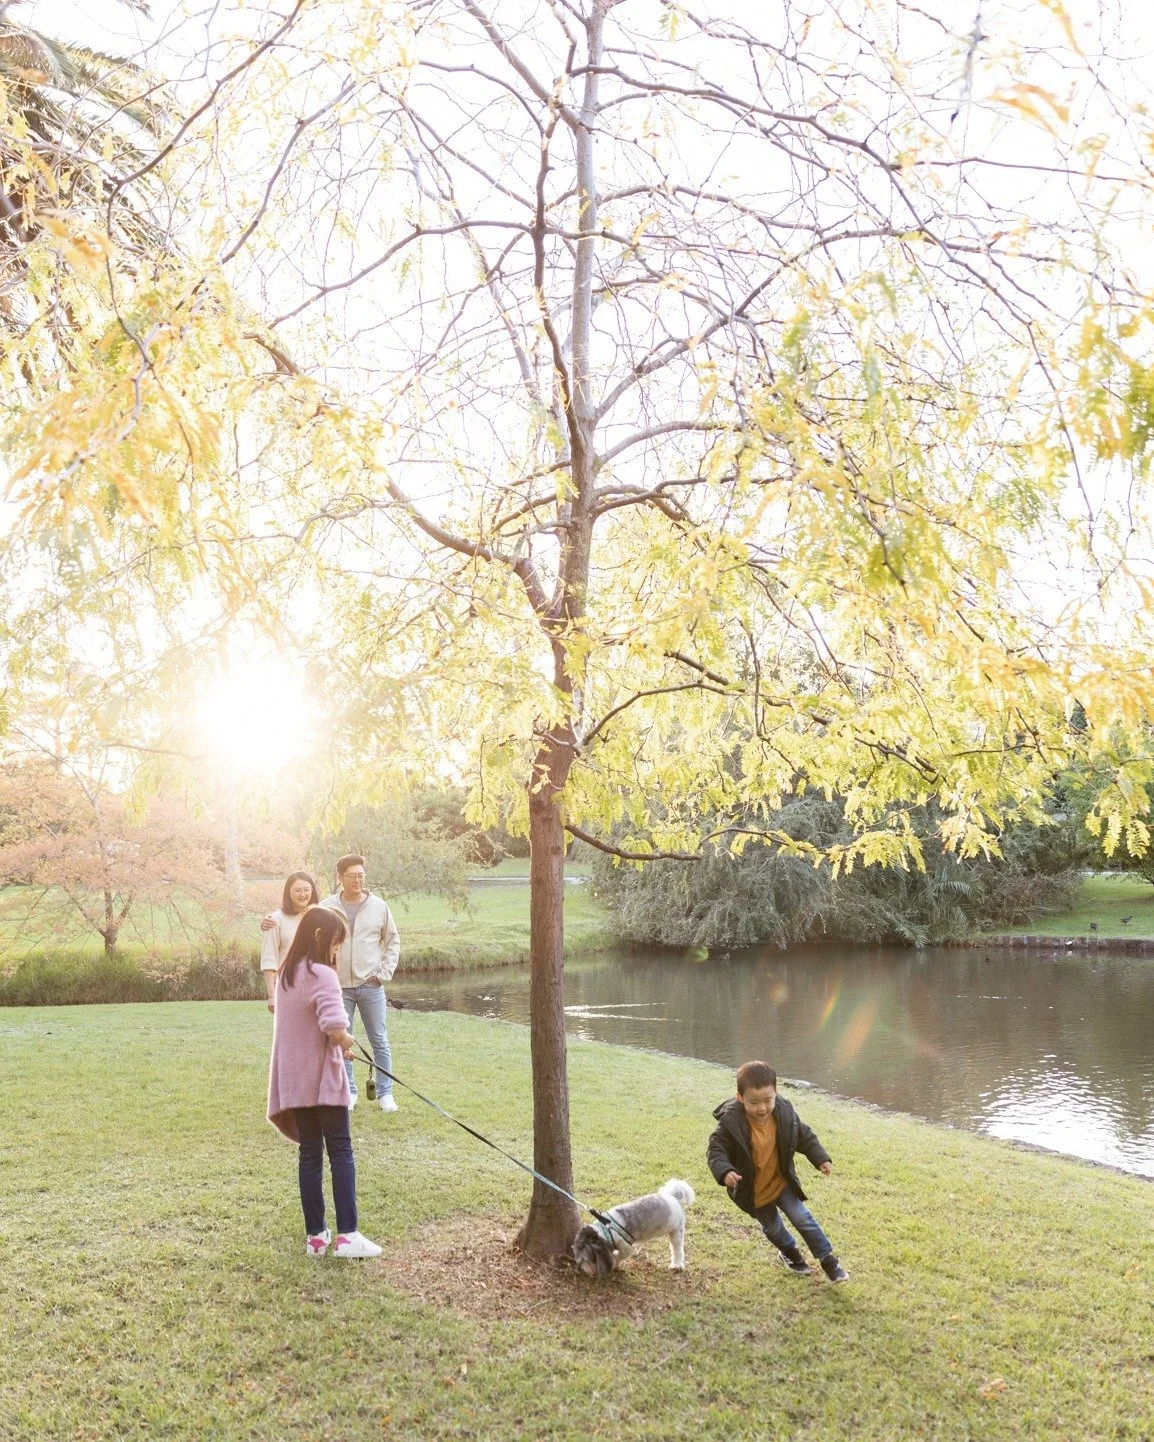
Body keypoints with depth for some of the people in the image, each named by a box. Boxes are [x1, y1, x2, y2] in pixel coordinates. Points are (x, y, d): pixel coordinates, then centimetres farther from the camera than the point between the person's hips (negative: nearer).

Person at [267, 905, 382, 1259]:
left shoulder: (285, 974, 11)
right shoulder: (322, 975, -16)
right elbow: (334, 1027, -29)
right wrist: (347, 1041, -8)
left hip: (293, 1081, 7)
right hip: (323, 1079, -7)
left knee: (309, 1154, 11)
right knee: (340, 1153, 2)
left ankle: (315, 1235, 15)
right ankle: (347, 1234, -1)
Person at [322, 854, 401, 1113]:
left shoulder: (378, 906, 1)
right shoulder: (327, 908, -2)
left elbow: (393, 941, 8)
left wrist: (384, 973, 1)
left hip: (371, 986, 0)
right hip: (338, 987, 0)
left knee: (380, 1042, 4)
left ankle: (385, 1093, 14)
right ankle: (348, 1091, 21)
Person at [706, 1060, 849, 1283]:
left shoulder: (785, 1113, -19)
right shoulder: (731, 1122, -32)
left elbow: (804, 1137, -3)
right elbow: (715, 1150, -26)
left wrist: (821, 1159, -12)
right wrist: (724, 1172, -43)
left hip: (781, 1182, 1)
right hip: (753, 1191, -1)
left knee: (802, 1217, 3)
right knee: (771, 1225, 20)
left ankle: (827, 1258, 23)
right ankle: (790, 1251, 50)